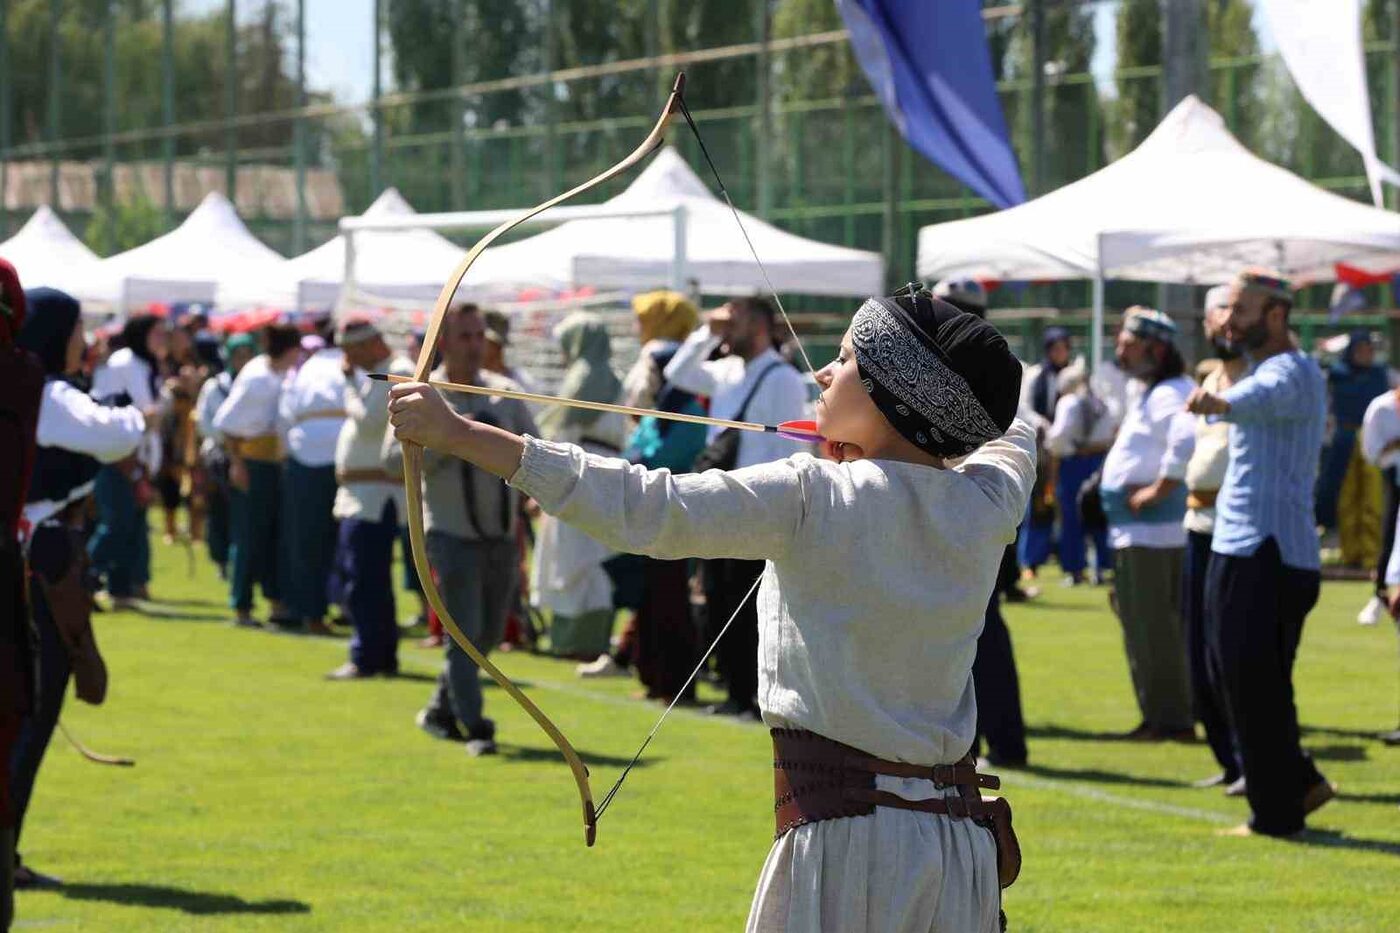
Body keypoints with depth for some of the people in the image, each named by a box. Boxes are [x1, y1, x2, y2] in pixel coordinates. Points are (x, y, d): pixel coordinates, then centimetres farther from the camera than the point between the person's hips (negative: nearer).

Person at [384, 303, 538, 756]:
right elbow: (394, 458, -11)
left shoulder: (505, 393, 7)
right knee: (465, 633, -9)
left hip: (501, 533, 5)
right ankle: (474, 728, -4)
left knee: (488, 634, 13)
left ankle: (441, 710, 30)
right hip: (451, 532, -5)